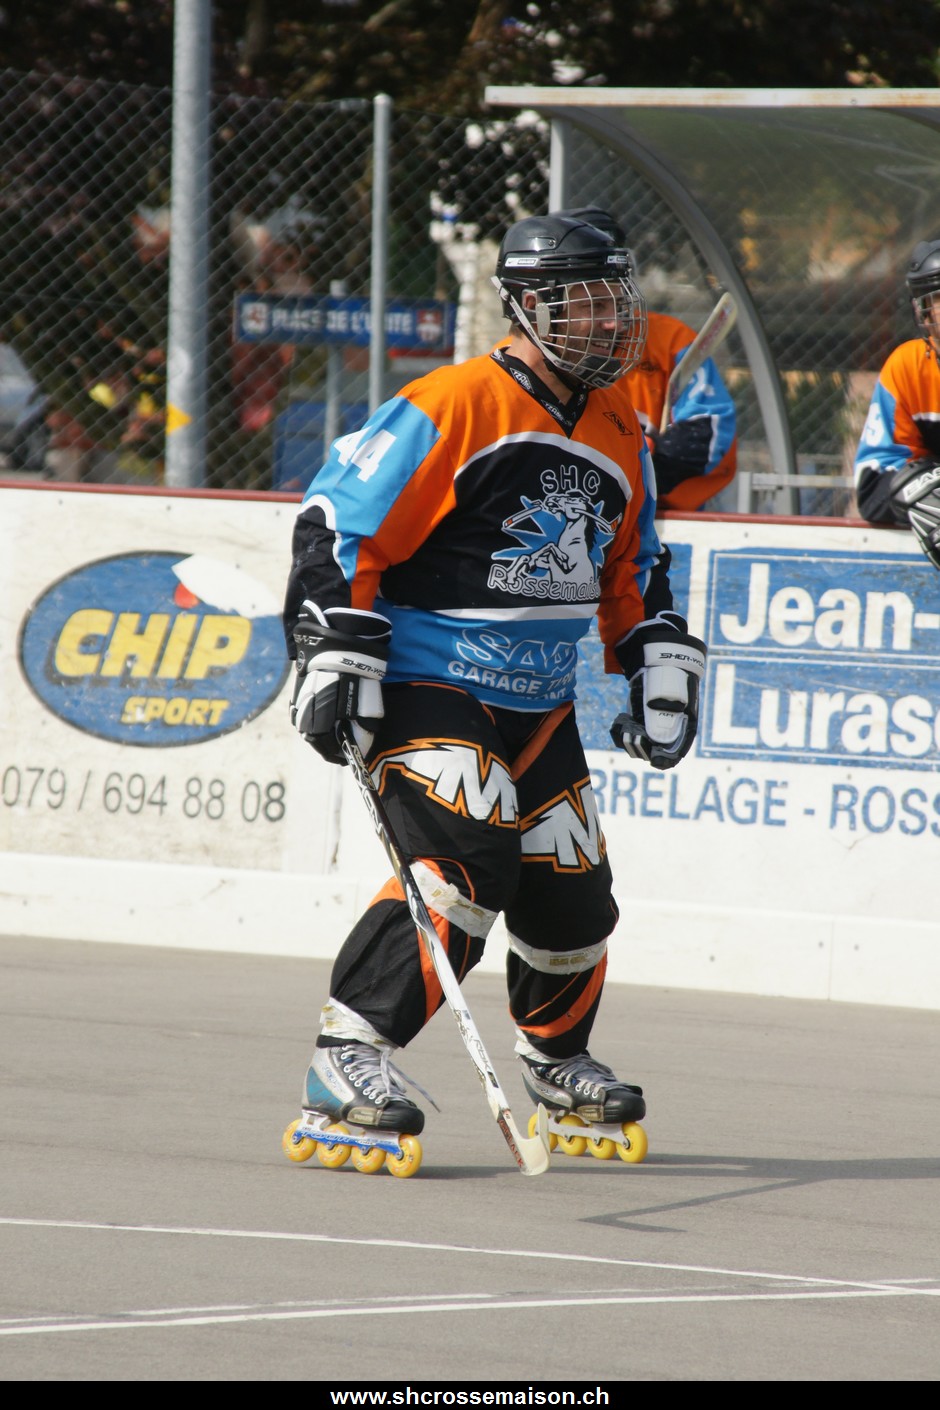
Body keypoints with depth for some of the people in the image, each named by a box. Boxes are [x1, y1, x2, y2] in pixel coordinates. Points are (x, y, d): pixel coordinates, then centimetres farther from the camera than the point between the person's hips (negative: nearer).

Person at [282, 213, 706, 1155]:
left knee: (570, 889, 10)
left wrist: (660, 670, 15)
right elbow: (340, 523, -16)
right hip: (424, 685, -8)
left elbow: (629, 572, 24)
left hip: (537, 705, 8)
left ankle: (557, 1058, 37)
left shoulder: (618, 439, 9)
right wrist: (334, 662, -19)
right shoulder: (455, 406, -16)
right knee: (468, 859, -26)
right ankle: (348, 1057, -23)